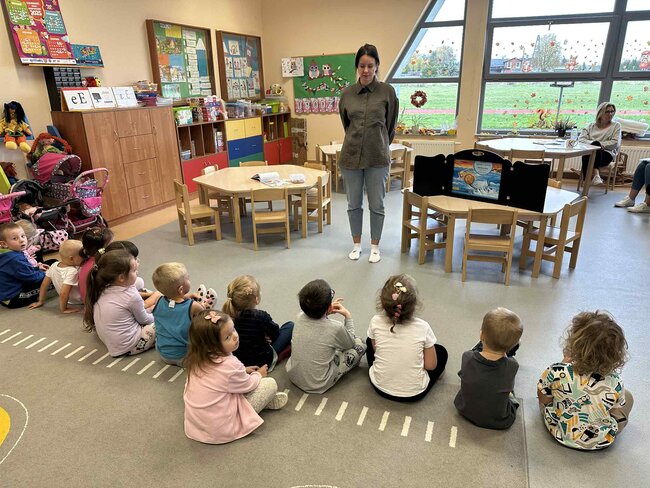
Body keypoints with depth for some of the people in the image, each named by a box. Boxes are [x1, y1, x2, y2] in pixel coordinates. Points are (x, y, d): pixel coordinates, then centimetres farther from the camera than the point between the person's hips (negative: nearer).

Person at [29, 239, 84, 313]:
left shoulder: (54, 266, -11)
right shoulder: (72, 271, -32)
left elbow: (44, 285, -2)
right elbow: (63, 293, -38)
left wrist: (40, 301, 9)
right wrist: (63, 309, -25)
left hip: (71, 300, 8)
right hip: (80, 301, -7)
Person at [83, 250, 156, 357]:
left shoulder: (102, 290, -2)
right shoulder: (131, 295, -21)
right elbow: (144, 320, -3)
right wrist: (153, 317, 15)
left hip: (108, 341, 8)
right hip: (129, 346, -8)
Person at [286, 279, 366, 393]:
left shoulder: (300, 317, -13)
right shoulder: (335, 328, -26)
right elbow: (350, 343, -2)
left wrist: (326, 310, 4)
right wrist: (348, 316, 5)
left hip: (293, 376, 5)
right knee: (359, 343, 6)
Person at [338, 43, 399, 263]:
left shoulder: (387, 92, -3)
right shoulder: (347, 93, 3)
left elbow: (390, 125, 7)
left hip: (377, 158, -2)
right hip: (351, 155, 2)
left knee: (376, 205, 7)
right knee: (354, 204, 12)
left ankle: (375, 246, 25)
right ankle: (356, 244, 30)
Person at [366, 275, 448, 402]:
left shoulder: (375, 322, -17)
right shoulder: (422, 327, -21)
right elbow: (431, 366, -10)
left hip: (380, 388, 1)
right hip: (415, 393, -1)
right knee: (441, 351, 23)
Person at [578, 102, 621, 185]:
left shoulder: (616, 126, 16)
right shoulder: (591, 125, 20)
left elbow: (615, 143, 2)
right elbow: (581, 139, 5)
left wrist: (598, 144, -10)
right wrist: (592, 143, -15)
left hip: (607, 154, -1)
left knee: (596, 144, -36)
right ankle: (596, 174, -45)